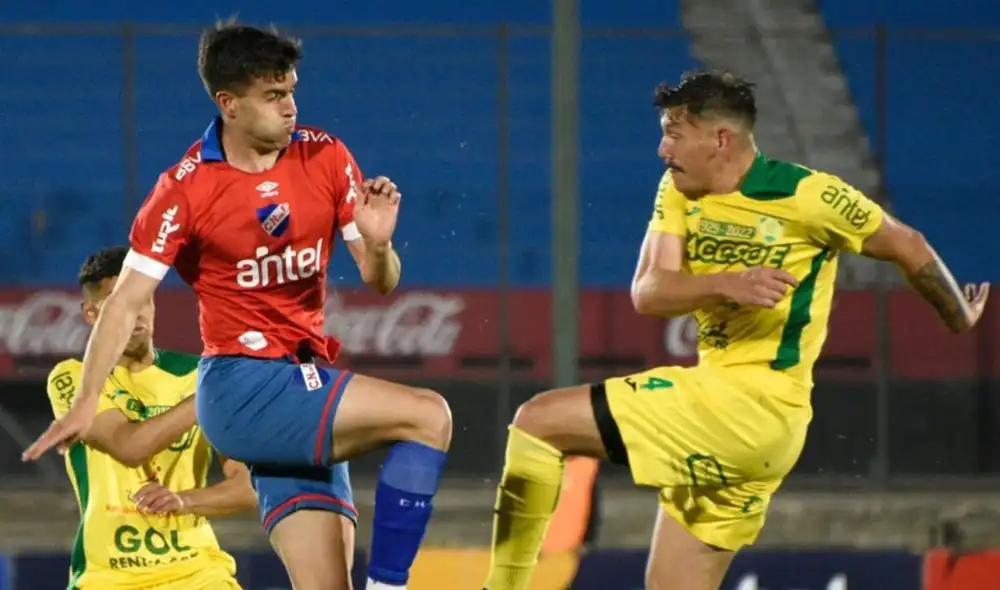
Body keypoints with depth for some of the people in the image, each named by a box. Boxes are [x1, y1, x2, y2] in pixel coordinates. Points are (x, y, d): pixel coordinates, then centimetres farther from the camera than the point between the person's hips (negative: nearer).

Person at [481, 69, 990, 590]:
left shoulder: (806, 196, -11)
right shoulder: (679, 193, 8)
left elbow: (908, 247, 3)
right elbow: (647, 294, -5)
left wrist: (962, 321, 17)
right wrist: (728, 284, -24)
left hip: (754, 401, -8)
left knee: (537, 422, -13)